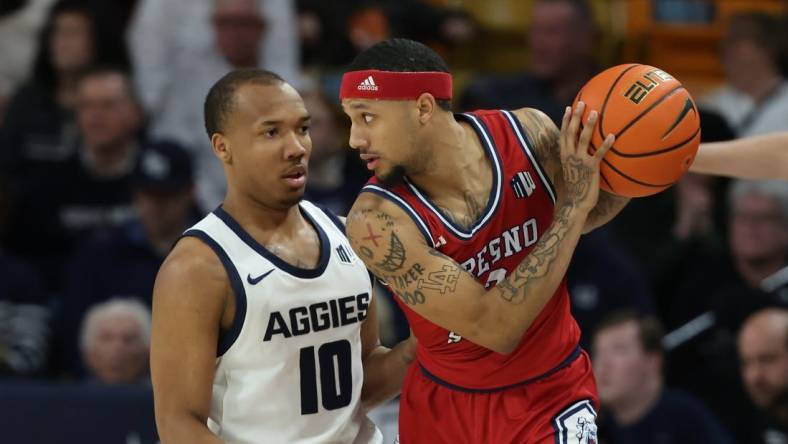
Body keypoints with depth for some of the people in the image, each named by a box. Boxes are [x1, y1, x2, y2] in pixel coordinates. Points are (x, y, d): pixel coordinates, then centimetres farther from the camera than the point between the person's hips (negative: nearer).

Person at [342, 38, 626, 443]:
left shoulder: (528, 134, -16)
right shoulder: (377, 222, -26)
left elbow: (580, 219, 6)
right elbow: (495, 328, -31)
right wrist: (574, 203, -30)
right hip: (443, 406, -1)